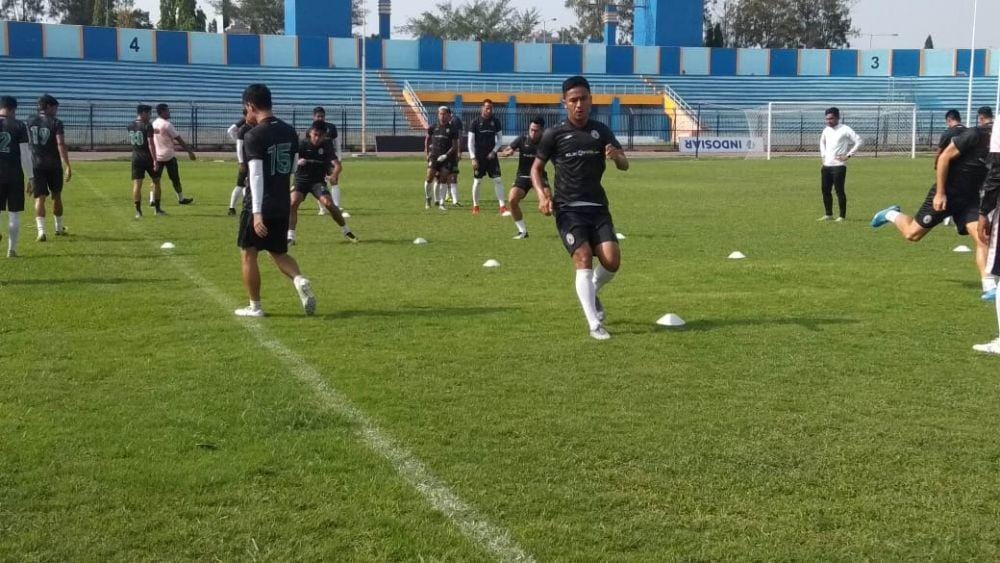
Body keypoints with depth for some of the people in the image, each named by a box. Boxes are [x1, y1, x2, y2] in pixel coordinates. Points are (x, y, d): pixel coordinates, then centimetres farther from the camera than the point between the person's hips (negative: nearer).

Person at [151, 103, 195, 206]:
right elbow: (179, 140, -14)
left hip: (157, 156, 6)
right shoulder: (167, 124, -14)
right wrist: (190, 151, -11)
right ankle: (181, 198, 19)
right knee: (175, 178, 8)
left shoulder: (154, 123, 6)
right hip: (168, 156, -6)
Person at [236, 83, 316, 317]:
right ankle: (300, 280, -10)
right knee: (278, 252, 18)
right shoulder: (289, 131, 6)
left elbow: (256, 175, -20)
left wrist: (257, 212, -23)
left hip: (260, 205, -6)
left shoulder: (254, 135, -15)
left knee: (249, 254, 8)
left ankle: (254, 307, 13)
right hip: (282, 204, 6)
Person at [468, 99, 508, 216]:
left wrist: (494, 151, -6)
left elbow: (500, 139, 9)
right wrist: (473, 158, -9)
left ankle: (502, 207, -8)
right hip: (479, 157, -2)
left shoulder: (495, 121, 3)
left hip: (491, 155, 2)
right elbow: (471, 141, -4)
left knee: (498, 180, -7)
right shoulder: (476, 122, -4)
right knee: (477, 181, 4)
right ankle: (475, 206, 17)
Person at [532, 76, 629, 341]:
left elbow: (624, 165, 6)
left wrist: (616, 156, -18)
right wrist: (542, 194, -10)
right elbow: (536, 168, 8)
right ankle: (595, 325, -13)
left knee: (612, 260, -11)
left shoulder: (601, 131, 7)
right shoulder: (554, 135, -1)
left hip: (597, 206, 3)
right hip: (568, 208, -3)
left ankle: (591, 293, 23)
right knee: (584, 258, -18)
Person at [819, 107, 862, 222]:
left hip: (839, 166, -7)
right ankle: (828, 214, 19)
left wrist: (848, 155, -12)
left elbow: (859, 141, -11)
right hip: (826, 165, 7)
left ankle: (842, 216, 3)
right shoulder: (826, 130, 12)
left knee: (839, 191, -4)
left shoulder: (845, 130, -9)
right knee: (826, 191, 8)